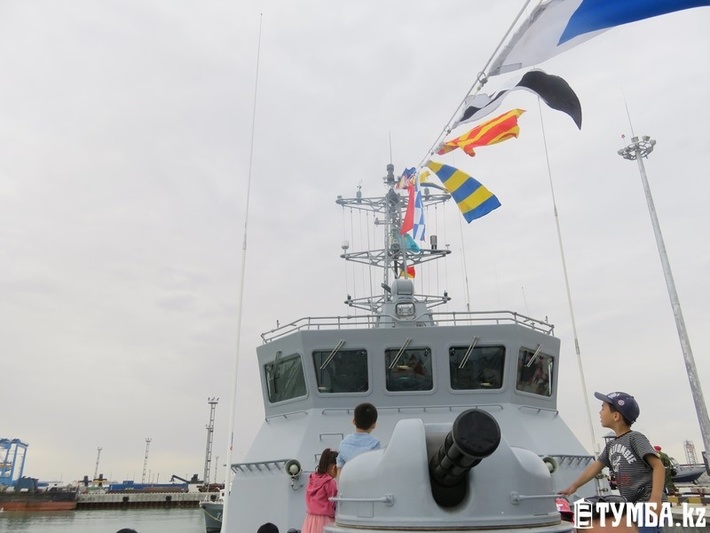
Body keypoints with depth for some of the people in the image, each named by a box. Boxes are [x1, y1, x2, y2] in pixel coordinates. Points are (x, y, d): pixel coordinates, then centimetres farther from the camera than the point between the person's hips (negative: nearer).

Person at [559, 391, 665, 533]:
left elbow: (658, 466, -14)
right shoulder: (611, 445, 16)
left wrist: (655, 499, -25)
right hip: (629, 507, 8)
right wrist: (573, 486, 23)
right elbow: (596, 467, 22)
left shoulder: (635, 438, -8)